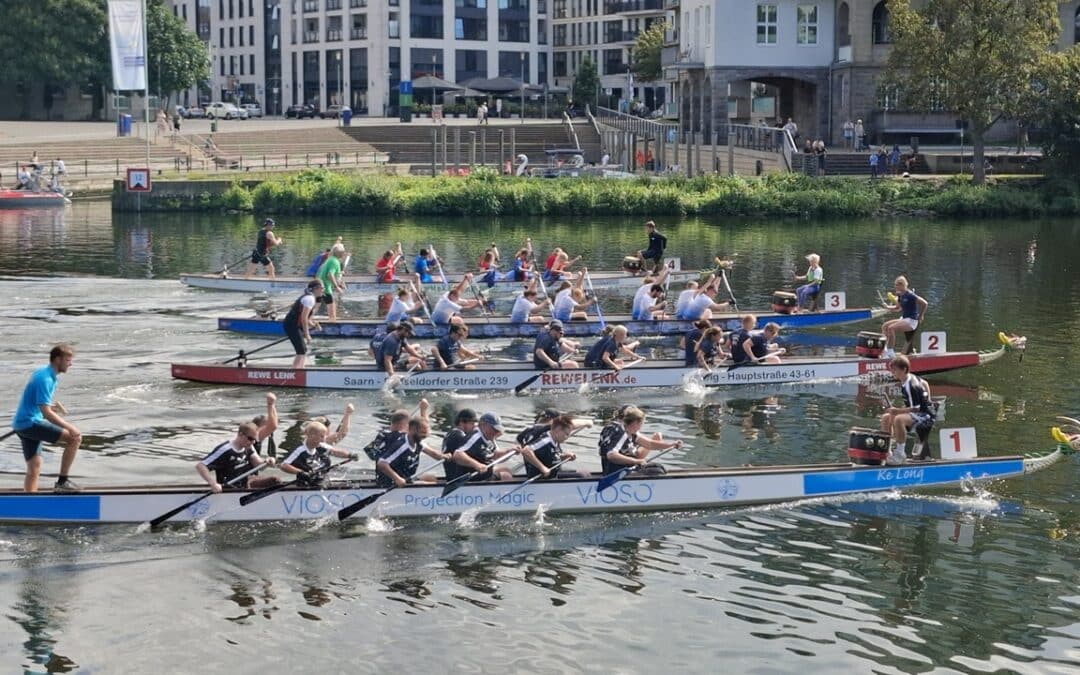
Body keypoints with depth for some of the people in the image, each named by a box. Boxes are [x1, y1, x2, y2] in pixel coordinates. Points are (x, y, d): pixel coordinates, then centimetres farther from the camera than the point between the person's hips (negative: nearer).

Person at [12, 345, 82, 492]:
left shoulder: (43, 373, 13)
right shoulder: (46, 379, -18)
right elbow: (46, 413, -23)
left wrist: (53, 405, 15)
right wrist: (69, 427, -22)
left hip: (22, 424, 10)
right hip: (30, 423, -10)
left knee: (34, 469, 11)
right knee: (75, 437, -14)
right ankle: (62, 481, -10)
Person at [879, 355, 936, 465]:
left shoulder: (913, 384, -21)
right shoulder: (904, 383, 6)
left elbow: (919, 407, -24)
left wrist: (898, 411, -25)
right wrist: (896, 410, 6)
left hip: (925, 416, -10)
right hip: (915, 414, 10)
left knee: (898, 419, -33)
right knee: (886, 418, 11)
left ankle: (900, 453, -23)